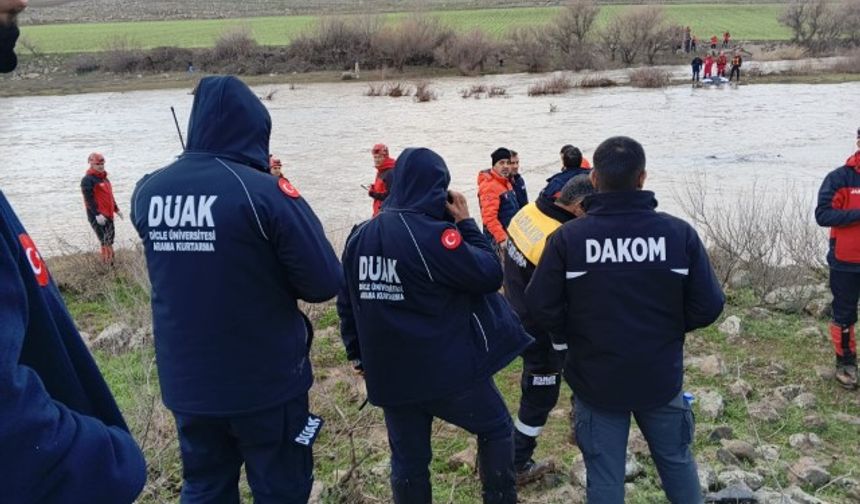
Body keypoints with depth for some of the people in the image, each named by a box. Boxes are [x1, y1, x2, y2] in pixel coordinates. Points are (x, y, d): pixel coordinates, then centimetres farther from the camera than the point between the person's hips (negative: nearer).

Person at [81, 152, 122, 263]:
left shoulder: (104, 178, 20)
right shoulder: (87, 180, -9)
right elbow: (89, 199, -17)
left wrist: (116, 209, 29)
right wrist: (97, 214, -24)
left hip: (108, 214, 9)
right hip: (97, 216, -9)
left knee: (109, 241, 12)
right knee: (106, 242, -15)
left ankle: (111, 261, 19)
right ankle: (107, 262, -14)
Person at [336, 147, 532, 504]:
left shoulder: (360, 236, 2)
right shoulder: (434, 234, -20)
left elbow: (347, 303, 10)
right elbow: (489, 274, -12)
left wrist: (358, 354, 21)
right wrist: (466, 223, -3)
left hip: (389, 372, 6)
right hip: (448, 367, -6)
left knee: (408, 460, 16)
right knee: (496, 428, 19)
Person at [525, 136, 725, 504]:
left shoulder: (568, 237, -16)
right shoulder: (679, 233, -11)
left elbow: (540, 306, -14)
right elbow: (709, 306, -9)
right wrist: (667, 328, 10)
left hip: (595, 380, -1)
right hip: (661, 377, 2)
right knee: (676, 460, 25)